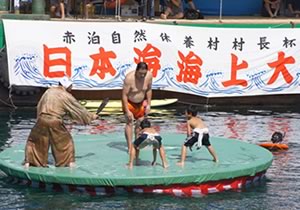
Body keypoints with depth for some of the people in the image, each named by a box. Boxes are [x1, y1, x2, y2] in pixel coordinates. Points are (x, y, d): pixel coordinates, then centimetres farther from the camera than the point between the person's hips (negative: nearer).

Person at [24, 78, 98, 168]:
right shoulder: (66, 96, 2)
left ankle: (28, 162, 9)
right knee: (65, 141, 18)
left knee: (34, 140, 17)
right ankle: (70, 162, 19)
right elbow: (78, 109, 11)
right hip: (55, 122, -2)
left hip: (42, 120, 3)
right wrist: (91, 116, 23)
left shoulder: (49, 91, 13)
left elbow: (39, 106, 18)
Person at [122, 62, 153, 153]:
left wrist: (148, 104, 0)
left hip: (140, 102, 5)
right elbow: (124, 95, -26)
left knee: (140, 122, 10)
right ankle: (129, 147, -16)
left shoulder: (149, 75, -18)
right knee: (129, 122, -13)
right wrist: (127, 111, -26)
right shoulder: (129, 78, -33)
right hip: (129, 102, -5)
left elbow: (149, 90, -1)